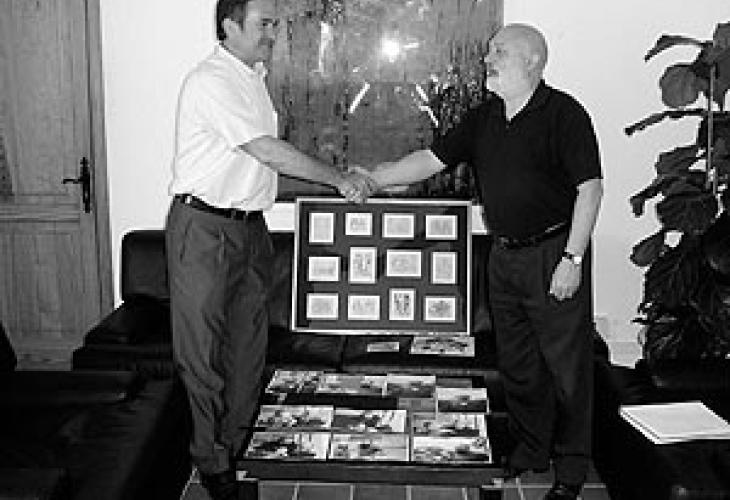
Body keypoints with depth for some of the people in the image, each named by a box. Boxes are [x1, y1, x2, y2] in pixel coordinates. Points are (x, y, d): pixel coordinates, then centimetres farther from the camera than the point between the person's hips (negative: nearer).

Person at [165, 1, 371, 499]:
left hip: (250, 226, 9)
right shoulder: (211, 80, -17)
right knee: (204, 347, 1)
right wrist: (339, 178, -13)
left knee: (248, 341, 12)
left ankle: (240, 444, 25)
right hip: (205, 228, -9)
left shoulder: (254, 78, 13)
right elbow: (268, 151, -21)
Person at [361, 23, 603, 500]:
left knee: (566, 363, 2)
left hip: (554, 252, -6)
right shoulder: (483, 119, 8)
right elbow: (431, 158, 7)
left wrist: (572, 259, -17)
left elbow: (590, 188, -13)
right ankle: (531, 449, 32)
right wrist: (371, 179, -3)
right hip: (505, 255, 7)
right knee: (516, 362, 14)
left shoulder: (563, 114, -11)